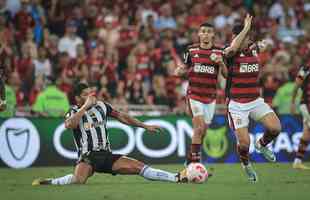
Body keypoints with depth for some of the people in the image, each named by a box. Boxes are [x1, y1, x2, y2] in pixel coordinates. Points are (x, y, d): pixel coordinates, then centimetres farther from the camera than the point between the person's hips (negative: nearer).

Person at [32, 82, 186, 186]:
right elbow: (69, 125, -25)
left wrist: (146, 126, 19)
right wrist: (85, 106, -18)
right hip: (87, 158, -4)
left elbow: (122, 117, 19)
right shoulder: (74, 112, -2)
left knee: (139, 167, -9)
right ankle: (47, 182, -15)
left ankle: (176, 178, -10)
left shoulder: (101, 106, 10)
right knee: (78, 180, -36)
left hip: (107, 156, 4)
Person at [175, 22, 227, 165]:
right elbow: (185, 67, 14)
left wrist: (221, 63, -20)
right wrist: (179, 70, -8)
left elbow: (226, 74, -1)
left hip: (211, 97, 2)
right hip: (194, 95, -2)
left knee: (203, 131, 9)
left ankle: (190, 159, 29)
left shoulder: (219, 51, 1)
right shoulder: (191, 50, 1)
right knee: (199, 127, -16)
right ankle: (195, 162, -9)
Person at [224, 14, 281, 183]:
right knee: (244, 142, -9)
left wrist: (261, 45, 9)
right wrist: (246, 28, -33)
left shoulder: (253, 48, 5)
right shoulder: (230, 53, -11)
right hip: (236, 104, -4)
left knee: (275, 128, -15)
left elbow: (263, 45, 31)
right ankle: (246, 164, 25)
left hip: (255, 101, 4)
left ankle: (262, 145, 19)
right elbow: (232, 48, -38)